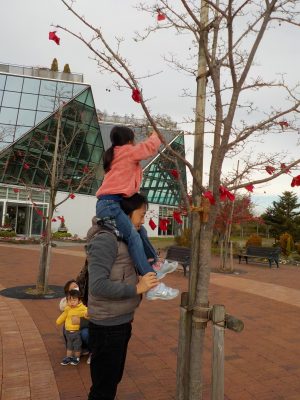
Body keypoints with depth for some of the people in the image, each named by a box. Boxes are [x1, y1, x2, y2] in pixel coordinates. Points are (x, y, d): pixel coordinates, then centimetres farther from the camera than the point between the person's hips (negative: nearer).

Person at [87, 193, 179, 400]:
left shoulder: (124, 239, 8)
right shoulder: (105, 240, -22)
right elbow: (97, 286, -29)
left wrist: (145, 268, 3)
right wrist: (137, 288, -25)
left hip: (122, 322, 9)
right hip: (108, 326, -9)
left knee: (114, 380, 25)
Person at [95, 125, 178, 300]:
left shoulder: (116, 155, 28)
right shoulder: (127, 151, 2)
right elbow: (150, 147, 9)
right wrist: (157, 134, 26)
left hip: (111, 204, 10)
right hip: (110, 204, -10)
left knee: (140, 231, 16)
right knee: (134, 237, -18)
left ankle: (155, 264, 24)